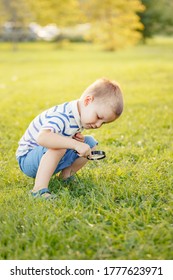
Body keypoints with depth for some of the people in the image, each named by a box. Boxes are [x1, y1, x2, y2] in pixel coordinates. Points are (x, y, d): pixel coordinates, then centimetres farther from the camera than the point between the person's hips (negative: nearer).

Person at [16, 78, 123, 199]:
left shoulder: (80, 116, -4)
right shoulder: (63, 117, -33)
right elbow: (42, 138, -51)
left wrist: (77, 138, -12)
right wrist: (75, 144, -51)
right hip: (27, 158, -8)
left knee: (91, 143, 2)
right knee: (58, 146, -38)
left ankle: (66, 175, 5)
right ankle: (39, 189, -37)